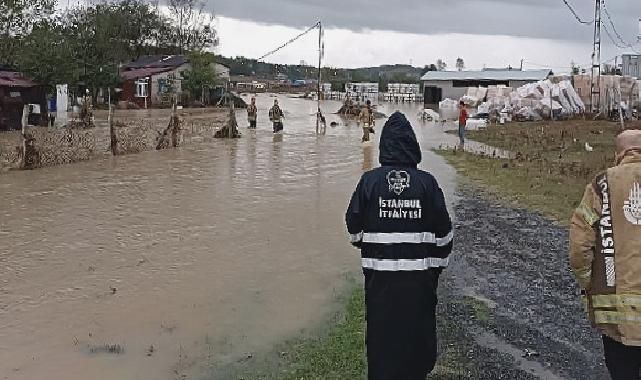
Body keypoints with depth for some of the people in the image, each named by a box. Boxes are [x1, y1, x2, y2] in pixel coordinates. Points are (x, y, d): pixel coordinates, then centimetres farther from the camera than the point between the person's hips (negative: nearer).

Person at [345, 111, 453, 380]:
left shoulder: (370, 180, -7)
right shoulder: (427, 182, -6)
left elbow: (354, 226, -1)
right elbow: (443, 232, -2)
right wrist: (436, 265, 13)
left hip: (379, 274, 0)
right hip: (419, 275, 0)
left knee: (381, 331, 13)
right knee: (417, 333, 15)